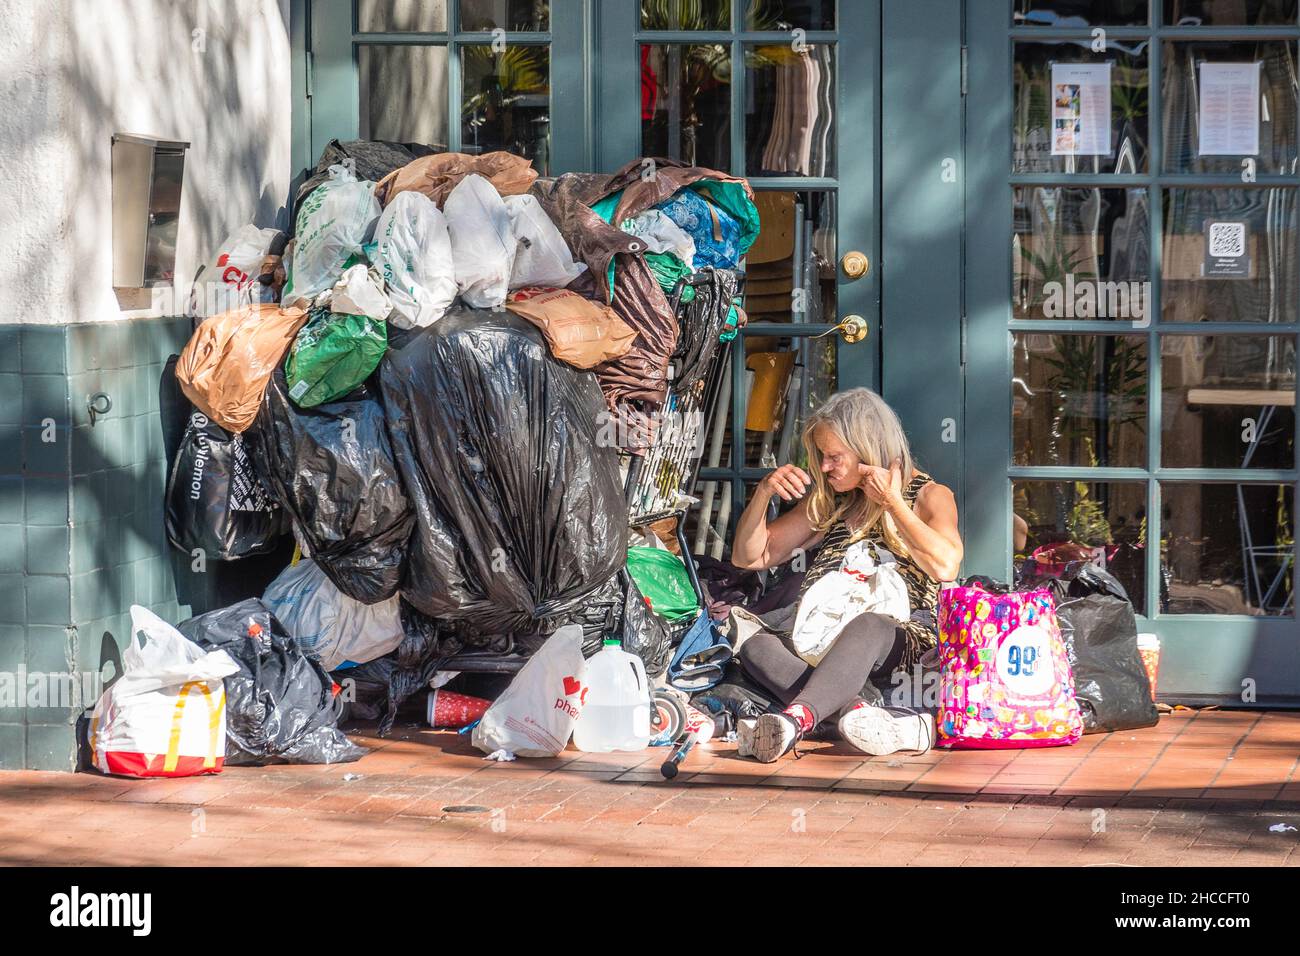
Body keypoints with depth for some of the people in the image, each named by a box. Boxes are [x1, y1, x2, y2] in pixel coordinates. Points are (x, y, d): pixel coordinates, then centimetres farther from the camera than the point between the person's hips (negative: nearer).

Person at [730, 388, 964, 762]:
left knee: (866, 626, -41)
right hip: (827, 642, 5)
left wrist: (891, 502, -9)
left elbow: (945, 566, -13)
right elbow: (748, 556, 22)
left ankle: (796, 719, -62)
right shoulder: (829, 501, 24)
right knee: (757, 648, -28)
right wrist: (764, 492, 5)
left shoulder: (930, 496, 9)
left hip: (903, 636, -5)